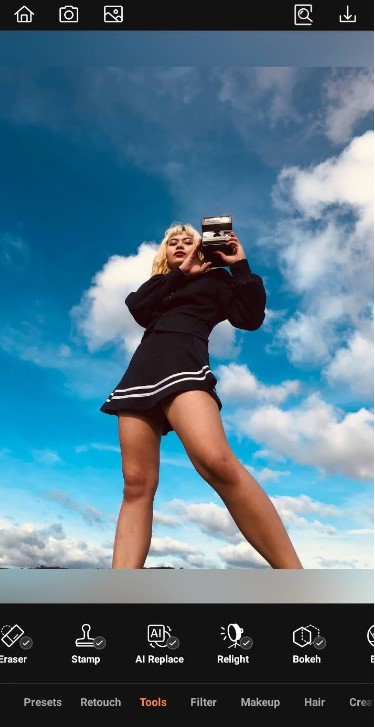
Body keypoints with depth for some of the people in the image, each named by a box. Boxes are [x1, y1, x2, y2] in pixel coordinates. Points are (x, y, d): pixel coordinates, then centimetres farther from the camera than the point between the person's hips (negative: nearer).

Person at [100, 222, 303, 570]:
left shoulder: (213, 278, 23)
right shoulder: (157, 285, 34)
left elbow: (251, 317, 7)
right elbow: (137, 308, 10)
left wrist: (240, 266, 11)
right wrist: (179, 273, 12)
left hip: (183, 361, -5)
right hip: (142, 369, 5)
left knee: (217, 462, -32)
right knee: (136, 485, -9)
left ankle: (294, 575, -29)